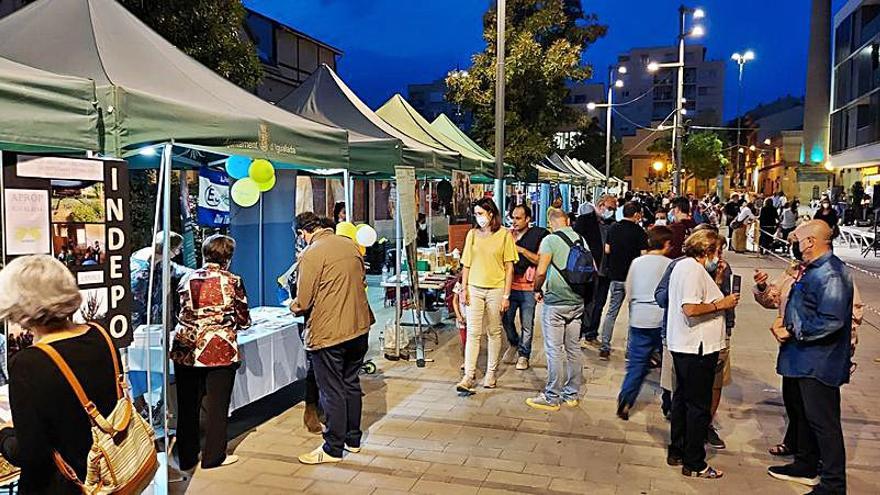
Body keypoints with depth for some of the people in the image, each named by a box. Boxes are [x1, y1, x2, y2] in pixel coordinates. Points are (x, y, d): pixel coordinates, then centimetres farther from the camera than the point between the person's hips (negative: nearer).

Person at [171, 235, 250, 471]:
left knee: (188, 406, 14)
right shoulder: (232, 281, -6)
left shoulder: (187, 279, 5)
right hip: (219, 351, -4)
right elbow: (244, 320, 1)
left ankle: (186, 458, 25)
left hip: (185, 350, 4)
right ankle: (213, 457, 19)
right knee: (217, 406, 9)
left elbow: (182, 313, 15)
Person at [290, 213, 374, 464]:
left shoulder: (311, 255, -17)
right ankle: (353, 438, 31)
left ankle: (333, 448, 16)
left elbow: (303, 303, -15)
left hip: (328, 333, -7)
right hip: (359, 328, 7)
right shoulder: (350, 244, 4)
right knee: (351, 384, 19)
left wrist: (293, 307, 6)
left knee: (332, 391, 5)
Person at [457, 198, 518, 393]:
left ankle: (491, 373, 22)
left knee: (494, 332, 9)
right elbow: (466, 264, 10)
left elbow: (509, 267, -1)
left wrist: (506, 295, -5)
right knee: (472, 333, -4)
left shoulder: (505, 235, -1)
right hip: (474, 289, 2)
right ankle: (469, 377, -4)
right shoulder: (472, 234, 6)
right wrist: (464, 288, 1)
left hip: (496, 289, -1)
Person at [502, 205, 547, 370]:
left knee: (527, 325, 3)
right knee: (506, 319, 8)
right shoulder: (508, 234, 8)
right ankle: (514, 344, 35)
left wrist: (522, 250, -15)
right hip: (510, 285, 4)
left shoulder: (538, 235, -4)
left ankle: (523, 355, 20)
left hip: (528, 287, -3)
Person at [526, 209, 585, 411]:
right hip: (577, 301, 6)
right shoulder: (581, 239, 7)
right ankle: (572, 394, 21)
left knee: (555, 350, 0)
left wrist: (537, 290, 0)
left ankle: (552, 397, 7)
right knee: (573, 348, 12)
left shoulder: (550, 240, -11)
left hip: (555, 302, -6)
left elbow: (540, 272, -17)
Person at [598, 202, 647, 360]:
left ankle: (604, 348, 9)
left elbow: (607, 250, 8)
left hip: (615, 275, 4)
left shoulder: (613, 228, 3)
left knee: (611, 312, 11)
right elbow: (644, 254, -13)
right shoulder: (638, 231, -11)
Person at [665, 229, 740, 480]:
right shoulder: (694, 270, -19)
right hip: (697, 347, -10)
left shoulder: (683, 265, 13)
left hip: (682, 346, 10)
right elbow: (691, 309, -27)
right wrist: (721, 304, -15)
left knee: (682, 398, 18)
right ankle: (694, 464, 9)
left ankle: (677, 452, 29)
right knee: (699, 405, 0)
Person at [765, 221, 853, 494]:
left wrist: (792, 333, -20)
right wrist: (785, 324, 6)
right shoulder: (811, 269, 11)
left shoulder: (831, 274, -21)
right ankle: (806, 466, 38)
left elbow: (831, 321, -28)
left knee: (823, 422, -1)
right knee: (803, 414, 21)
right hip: (803, 358, 11)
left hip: (820, 362, -10)